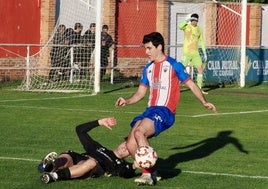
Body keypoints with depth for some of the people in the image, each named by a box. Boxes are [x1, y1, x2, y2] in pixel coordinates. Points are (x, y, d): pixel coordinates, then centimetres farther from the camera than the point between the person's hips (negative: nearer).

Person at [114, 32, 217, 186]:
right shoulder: (148, 68, 18)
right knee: (131, 145, -11)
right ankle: (150, 172, 5)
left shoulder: (173, 65, -1)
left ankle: (148, 174, -23)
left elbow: (191, 85, 2)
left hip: (165, 111, -7)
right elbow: (140, 93, 22)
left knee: (139, 132, -31)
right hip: (150, 110, 7)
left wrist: (204, 102, -12)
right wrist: (126, 102, 3)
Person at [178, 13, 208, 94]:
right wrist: (187, 20, -32)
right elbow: (180, 26, -24)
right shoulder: (187, 26, -2)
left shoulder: (199, 29, 12)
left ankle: (199, 89, 7)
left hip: (195, 53, 5)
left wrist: (204, 53, 13)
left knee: (200, 69, 0)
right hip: (187, 52, -5)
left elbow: (201, 41, 17)